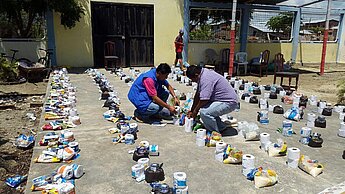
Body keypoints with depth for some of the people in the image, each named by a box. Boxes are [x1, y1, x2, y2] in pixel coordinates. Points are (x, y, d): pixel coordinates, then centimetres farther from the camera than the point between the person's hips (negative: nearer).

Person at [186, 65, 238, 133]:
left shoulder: (206, 79, -23)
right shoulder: (203, 75, 9)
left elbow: (204, 99, -26)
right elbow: (198, 95, 14)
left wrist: (195, 110, -8)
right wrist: (192, 110, 18)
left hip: (229, 103, -11)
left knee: (204, 112, -24)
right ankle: (221, 127, 22)